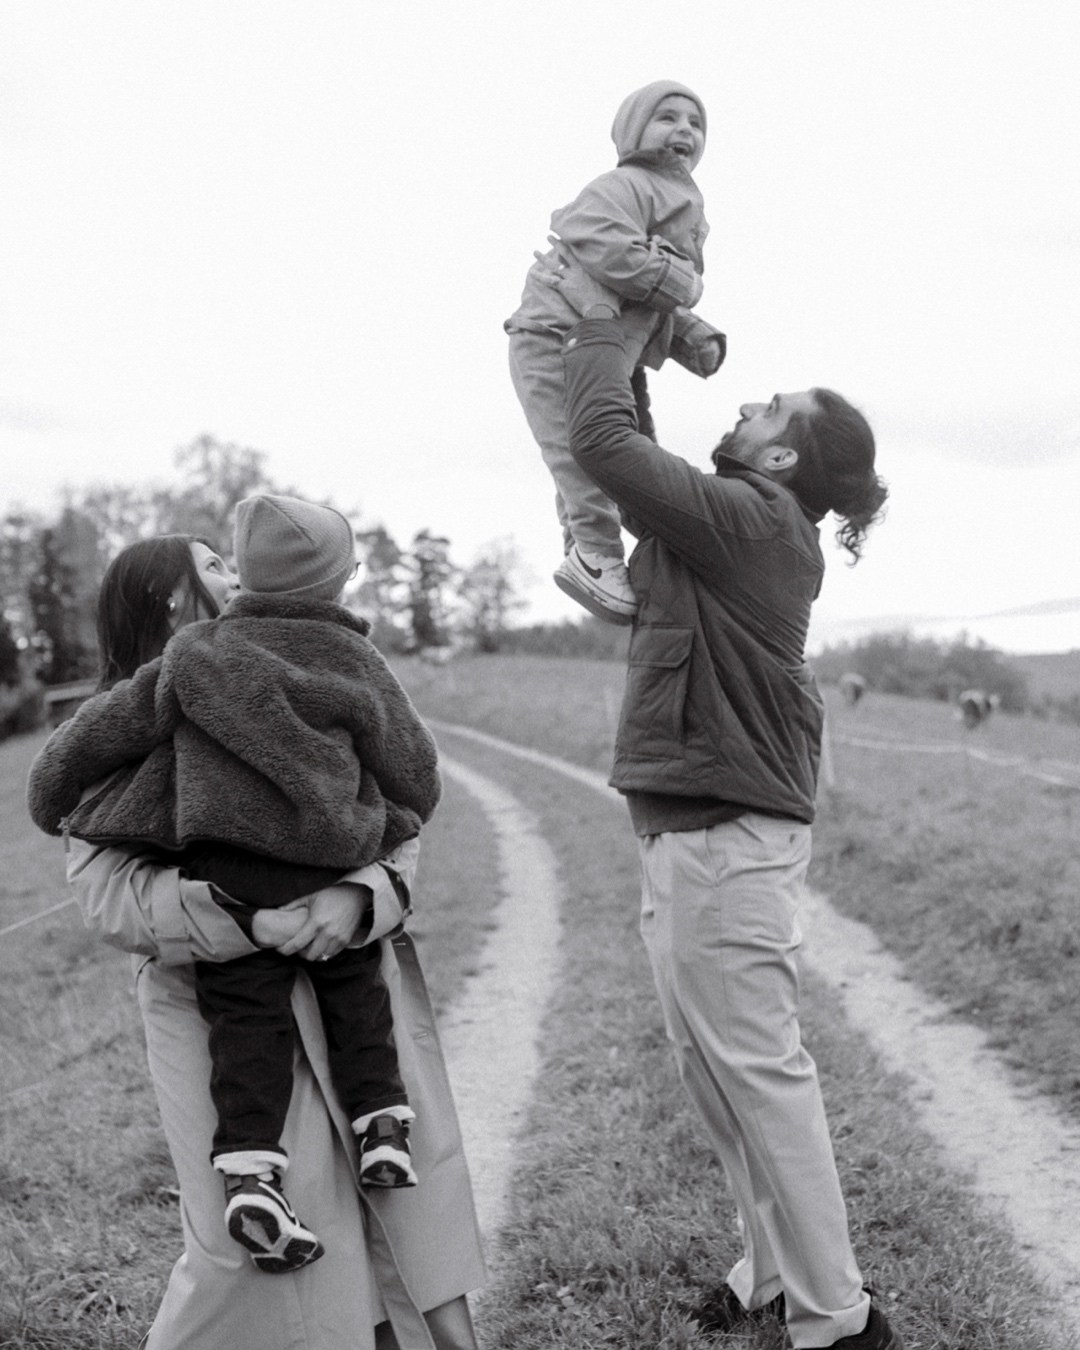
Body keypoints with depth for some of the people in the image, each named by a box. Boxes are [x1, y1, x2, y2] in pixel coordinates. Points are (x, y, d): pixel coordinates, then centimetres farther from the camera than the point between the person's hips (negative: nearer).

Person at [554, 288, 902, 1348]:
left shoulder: (745, 518, -14)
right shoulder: (748, 527, 14)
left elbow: (604, 445, -18)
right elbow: (640, 465, 21)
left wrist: (599, 329, -4)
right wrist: (609, 347, 17)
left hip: (722, 836, -10)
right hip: (695, 829, 10)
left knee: (757, 1069, -5)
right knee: (710, 1068, 16)